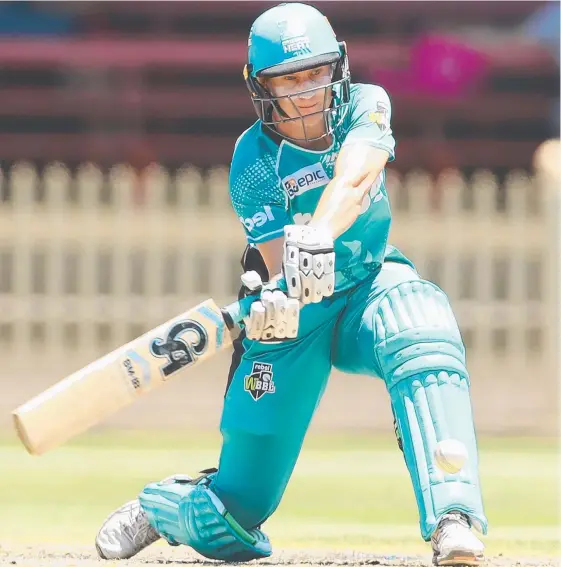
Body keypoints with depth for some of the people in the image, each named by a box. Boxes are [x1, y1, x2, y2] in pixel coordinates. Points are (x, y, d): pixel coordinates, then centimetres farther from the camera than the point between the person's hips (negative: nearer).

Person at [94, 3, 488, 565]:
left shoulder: (365, 107, -12)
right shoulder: (252, 164, -16)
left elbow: (353, 178, -34)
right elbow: (281, 265, -27)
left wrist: (319, 235, -54)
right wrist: (279, 299, -52)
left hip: (371, 287, 1)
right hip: (295, 315, -1)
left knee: (422, 315, -40)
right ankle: (157, 506, 40)